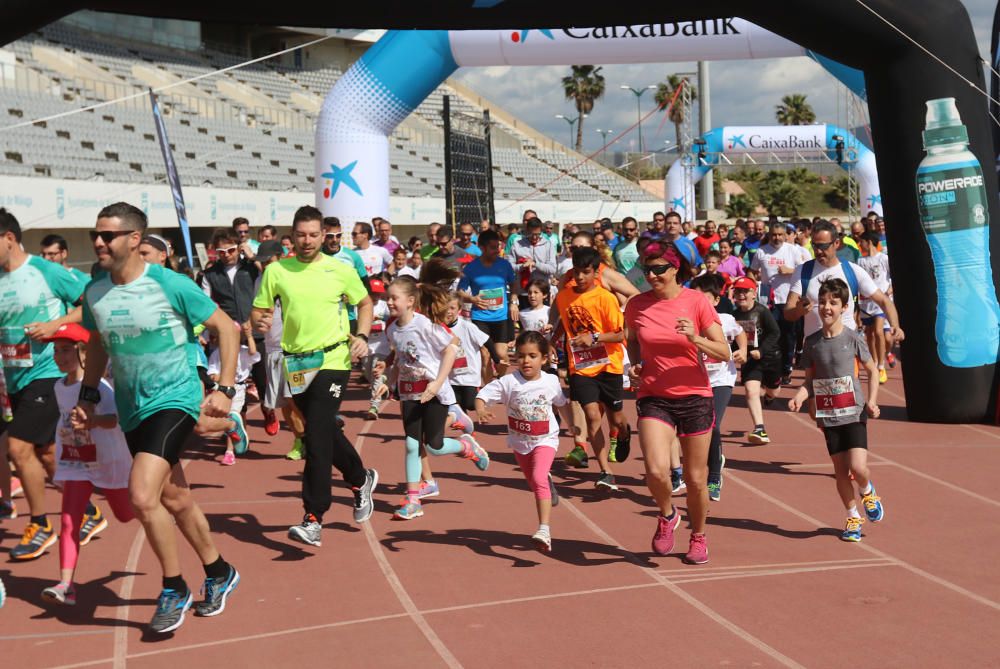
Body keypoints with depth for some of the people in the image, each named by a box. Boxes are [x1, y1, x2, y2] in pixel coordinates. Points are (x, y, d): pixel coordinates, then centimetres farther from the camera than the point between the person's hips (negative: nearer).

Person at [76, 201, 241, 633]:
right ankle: (219, 574, 37)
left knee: (142, 495, -21)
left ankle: (174, 589, 0)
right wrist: (88, 395, 9)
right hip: (132, 411, 6)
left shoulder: (170, 285, -16)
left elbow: (227, 328, -8)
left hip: (175, 400, -6)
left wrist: (225, 389, -13)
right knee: (175, 500, 16)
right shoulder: (94, 294, 0)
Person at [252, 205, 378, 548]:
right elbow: (258, 311, 8)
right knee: (325, 432, 15)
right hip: (296, 363, 4)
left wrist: (361, 336, -2)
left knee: (318, 436, -14)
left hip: (333, 360, -4)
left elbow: (365, 303, 14)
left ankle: (313, 520, -12)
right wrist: (259, 321, -16)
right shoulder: (276, 271, 3)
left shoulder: (340, 270, 0)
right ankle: (361, 480, 42)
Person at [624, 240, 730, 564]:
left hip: (694, 397, 0)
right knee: (656, 470, -20)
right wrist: (635, 364, -1)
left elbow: (724, 353, -8)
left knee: (696, 478, 7)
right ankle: (667, 516, 13)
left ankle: (698, 536, 34)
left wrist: (695, 339, -25)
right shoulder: (637, 305, -2)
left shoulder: (696, 301, -8)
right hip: (654, 398, 1)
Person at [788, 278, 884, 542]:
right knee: (840, 470, 6)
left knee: (858, 467, -13)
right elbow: (810, 381, 9)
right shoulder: (812, 341, 2)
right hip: (828, 416, 3)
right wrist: (799, 397, -10)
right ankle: (853, 517, 23)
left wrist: (871, 400, -6)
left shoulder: (853, 339, -5)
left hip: (854, 413, -3)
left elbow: (872, 370, 7)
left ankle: (867, 491, 21)